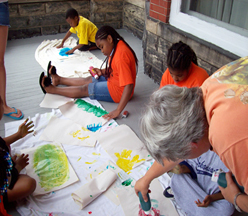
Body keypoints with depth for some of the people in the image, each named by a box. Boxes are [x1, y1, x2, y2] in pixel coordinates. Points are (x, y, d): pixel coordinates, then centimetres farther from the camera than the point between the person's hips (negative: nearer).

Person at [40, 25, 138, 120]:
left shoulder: (121, 55, -31)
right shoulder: (118, 46, 1)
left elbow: (129, 86, -37)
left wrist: (118, 111, -38)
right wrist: (102, 71, 3)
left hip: (118, 91, -9)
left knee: (84, 89, 1)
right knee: (88, 80, 19)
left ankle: (52, 89, 18)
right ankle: (59, 80, 37)